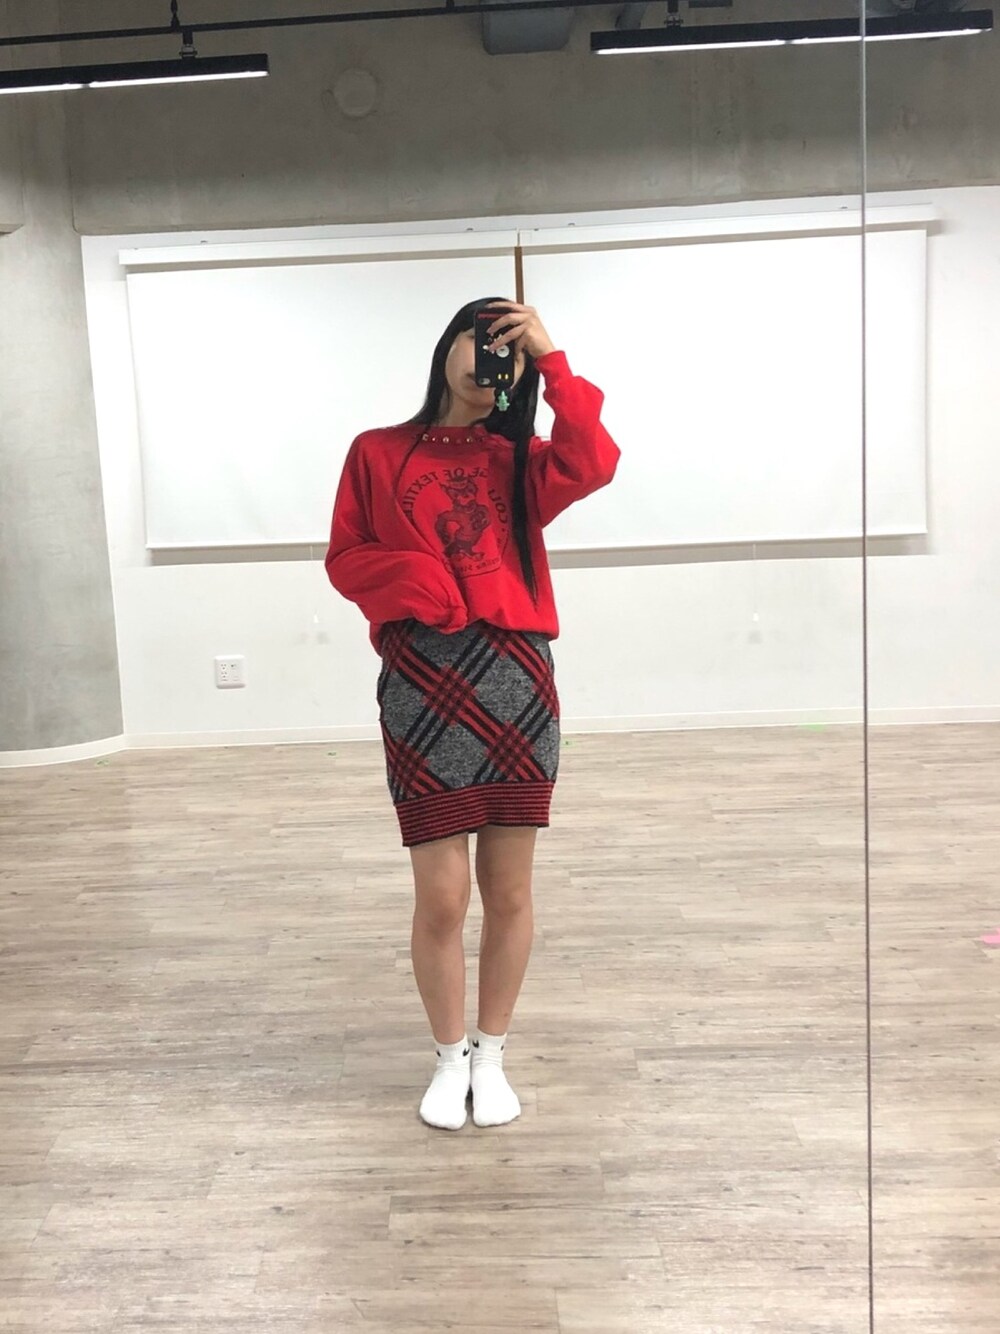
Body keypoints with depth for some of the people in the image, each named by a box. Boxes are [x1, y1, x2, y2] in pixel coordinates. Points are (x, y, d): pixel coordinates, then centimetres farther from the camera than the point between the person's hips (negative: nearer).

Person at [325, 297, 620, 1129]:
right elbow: (345, 559, 7)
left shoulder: (518, 461, 12)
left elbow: (593, 465, -8)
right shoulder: (377, 454, 9)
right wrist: (414, 577, -12)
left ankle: (491, 1056, 28)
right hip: (421, 688, -2)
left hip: (517, 684, 2)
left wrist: (551, 359, -4)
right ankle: (450, 1058, 24)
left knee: (509, 890, 8)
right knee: (442, 895, 0)